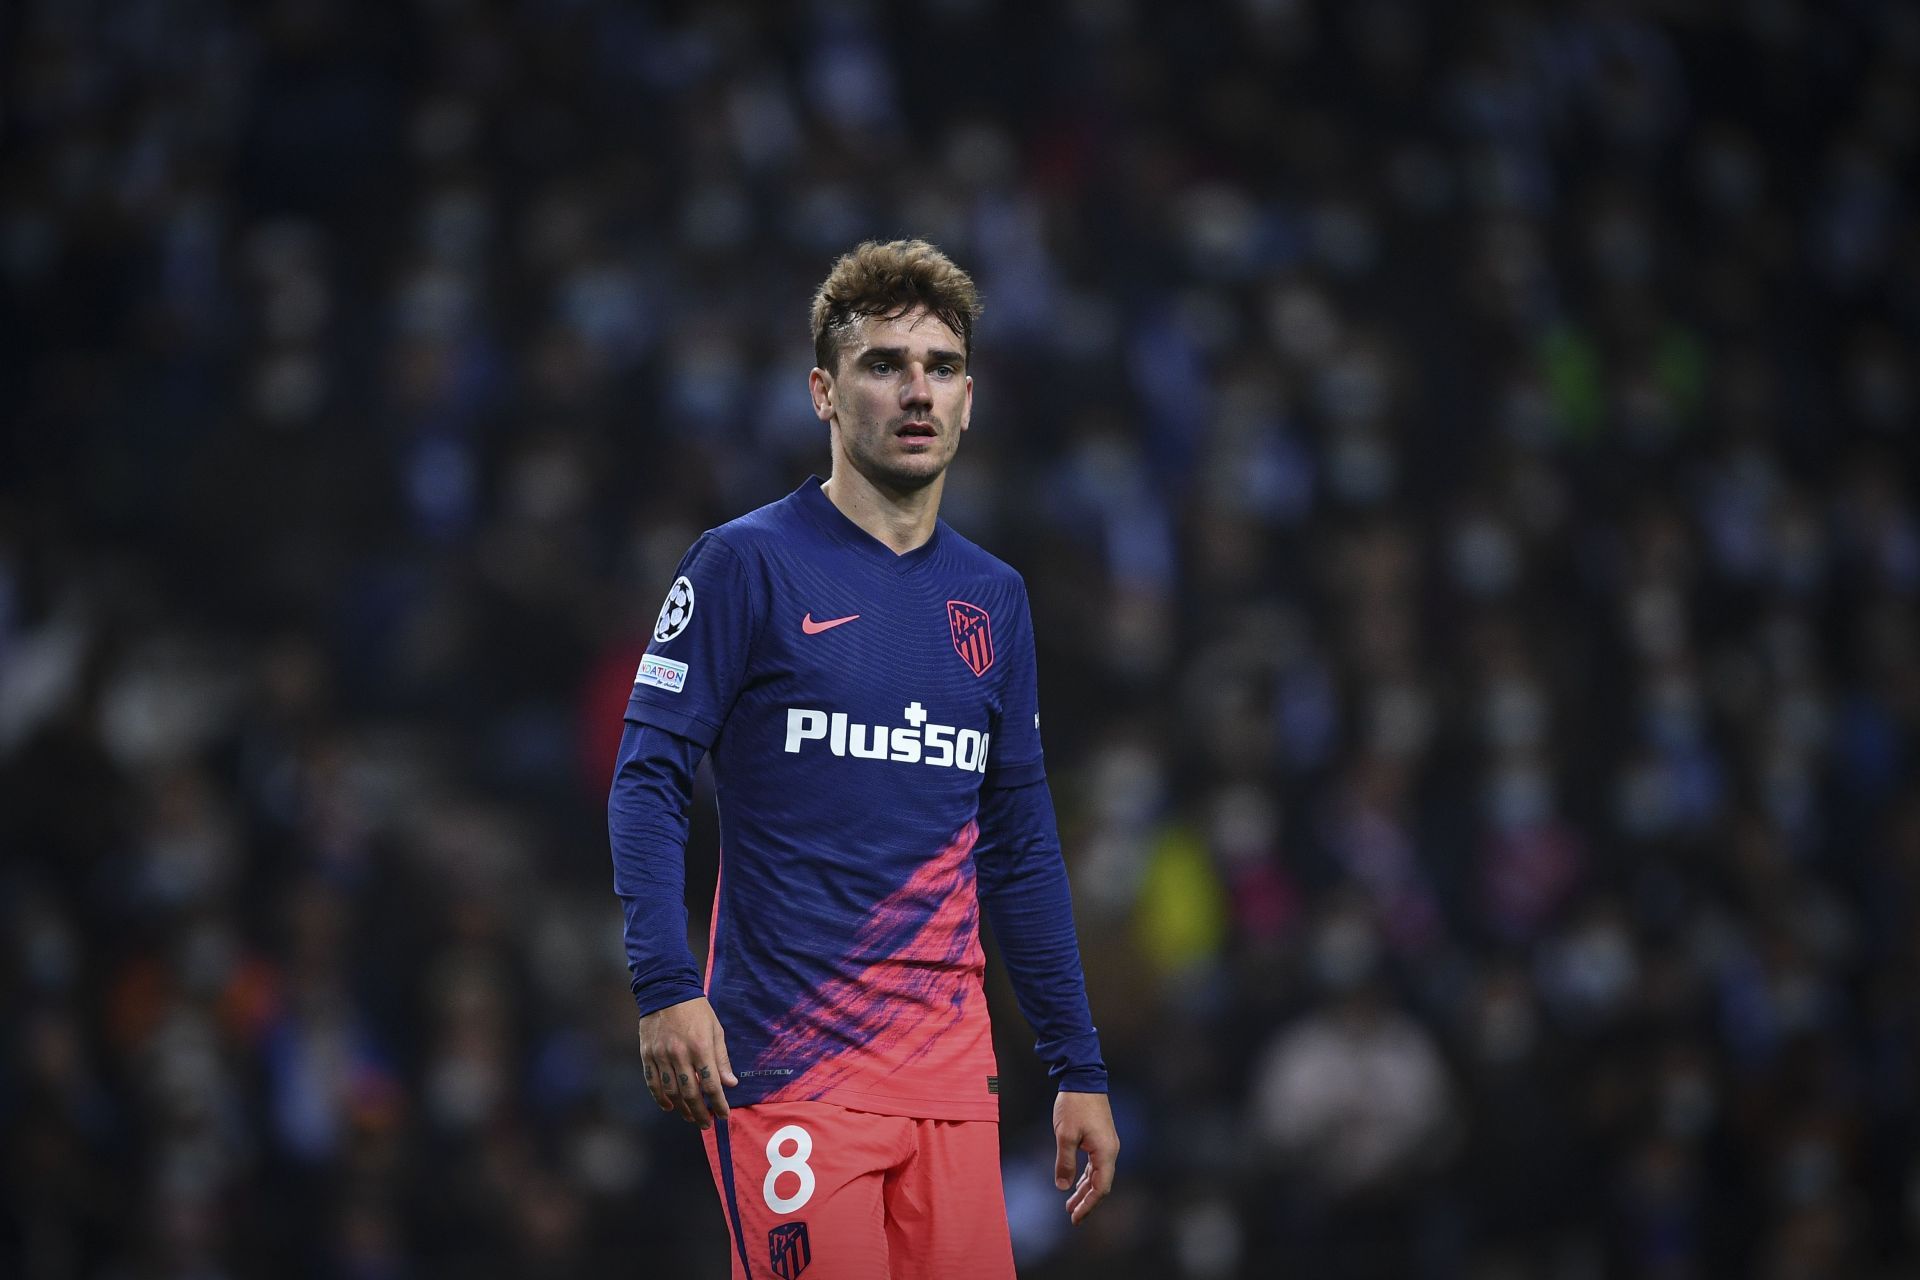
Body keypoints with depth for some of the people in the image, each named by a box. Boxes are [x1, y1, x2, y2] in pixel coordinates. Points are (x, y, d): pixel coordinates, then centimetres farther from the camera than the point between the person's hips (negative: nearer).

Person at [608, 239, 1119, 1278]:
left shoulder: (994, 598, 15)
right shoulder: (747, 564, -2)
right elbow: (647, 782, -6)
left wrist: (1079, 1072, 15)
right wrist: (665, 987, -20)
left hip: (951, 1069, 5)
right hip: (788, 1065, -5)